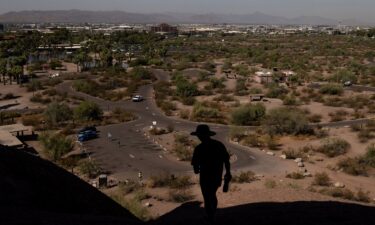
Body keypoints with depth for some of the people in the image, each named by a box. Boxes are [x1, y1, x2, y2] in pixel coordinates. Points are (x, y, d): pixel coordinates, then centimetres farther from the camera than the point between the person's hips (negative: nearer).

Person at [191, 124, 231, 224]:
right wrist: (228, 172, 16)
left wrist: (197, 170, 10)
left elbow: (195, 167, -14)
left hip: (206, 178, -5)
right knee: (212, 196, 28)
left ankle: (210, 221, 25)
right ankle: (212, 216, 46)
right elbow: (226, 160, 0)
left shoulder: (199, 148, -19)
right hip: (217, 177, 5)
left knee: (208, 200, 14)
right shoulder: (219, 145, -6)